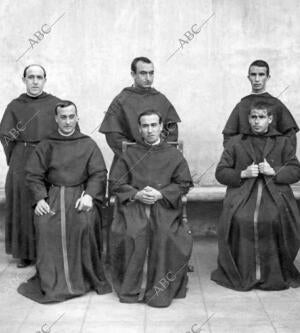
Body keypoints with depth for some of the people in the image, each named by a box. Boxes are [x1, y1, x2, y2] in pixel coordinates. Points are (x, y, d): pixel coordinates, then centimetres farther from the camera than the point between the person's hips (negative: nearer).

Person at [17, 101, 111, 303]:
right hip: (53, 194, 1)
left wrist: (89, 195, -12)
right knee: (44, 223, -28)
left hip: (80, 193, -1)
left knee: (85, 221, -31)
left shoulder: (88, 144, 13)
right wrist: (40, 198, -8)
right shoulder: (46, 146, 15)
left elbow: (99, 174, 5)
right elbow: (33, 175, 9)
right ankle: (51, 280, -15)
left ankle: (85, 277, -13)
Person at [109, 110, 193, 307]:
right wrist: (136, 194, -8)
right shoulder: (130, 154, 14)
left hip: (165, 205, 0)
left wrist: (160, 194, -8)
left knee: (165, 234, -29)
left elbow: (184, 184, 7)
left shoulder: (173, 154, 12)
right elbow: (116, 183, 9)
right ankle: (131, 287, -10)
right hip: (134, 204, 1)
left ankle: (160, 289, -13)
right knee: (129, 233, -28)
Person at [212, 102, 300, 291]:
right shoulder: (236, 143, 17)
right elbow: (221, 172, 13)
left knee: (277, 220, -31)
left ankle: (277, 273, -10)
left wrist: (274, 171, -6)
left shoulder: (283, 142, 18)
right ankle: (242, 273, -14)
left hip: (275, 193, 0)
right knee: (241, 219, -31)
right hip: (242, 194, 0)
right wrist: (243, 174, -4)